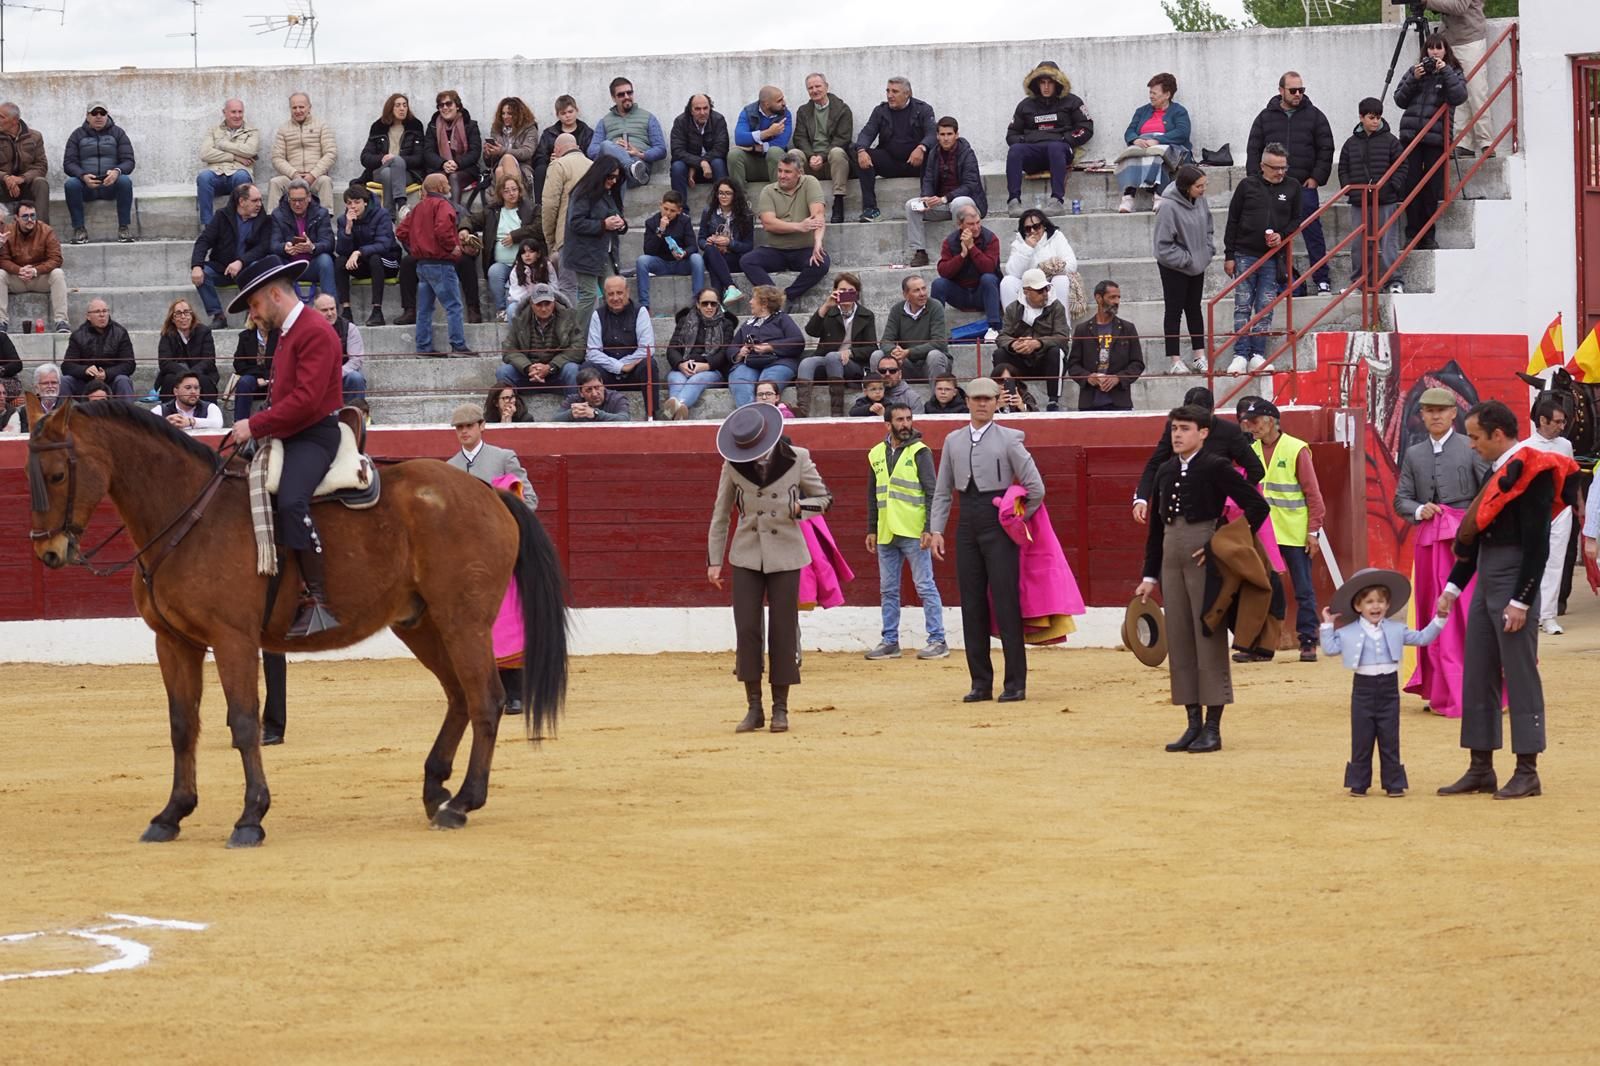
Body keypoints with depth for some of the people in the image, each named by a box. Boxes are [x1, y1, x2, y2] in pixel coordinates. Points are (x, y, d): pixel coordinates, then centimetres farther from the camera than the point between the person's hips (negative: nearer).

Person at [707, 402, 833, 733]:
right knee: (747, 630, -3)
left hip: (785, 556, -1)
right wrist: (714, 560, 4)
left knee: (783, 631, 0)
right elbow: (720, 515, 4)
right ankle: (754, 708, 6)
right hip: (747, 556, 1)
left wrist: (799, 507, -16)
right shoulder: (733, 464, -5)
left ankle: (780, 709, 10)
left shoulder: (797, 460, -9)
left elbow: (825, 499, 4)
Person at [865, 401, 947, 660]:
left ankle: (937, 641, -1)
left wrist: (929, 529, -15)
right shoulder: (877, 454, 12)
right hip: (886, 533, 6)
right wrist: (871, 530, 15)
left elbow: (932, 492, -7)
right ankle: (890, 642, 17)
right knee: (888, 590, 10)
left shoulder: (919, 452, -3)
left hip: (914, 533, -6)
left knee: (925, 587, -4)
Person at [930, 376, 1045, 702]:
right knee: (972, 605, 5)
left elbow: (1035, 488, -1)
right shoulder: (953, 441, 11)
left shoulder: (1009, 439, -1)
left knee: (1006, 604, -6)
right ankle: (980, 684, 10)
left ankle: (1015, 683, -3)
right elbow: (942, 491, 13)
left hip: (999, 526, -4)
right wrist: (936, 529, 5)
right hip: (967, 526, 4)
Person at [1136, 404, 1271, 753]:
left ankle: (1212, 728, 0)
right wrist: (1150, 576, 14)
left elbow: (1257, 507, -12)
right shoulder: (1165, 471, 12)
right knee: (1179, 642, 7)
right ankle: (1194, 724, 13)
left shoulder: (1215, 468, -7)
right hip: (1172, 560, 7)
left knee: (1209, 639, -3)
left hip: (1205, 559, -7)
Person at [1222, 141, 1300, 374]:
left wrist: (1282, 235, -7)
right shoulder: (1247, 186, 0)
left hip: (1273, 259, 2)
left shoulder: (1290, 190, 6)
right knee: (1242, 307, -3)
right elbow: (1232, 221, 2)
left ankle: (1257, 355, 5)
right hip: (1245, 256, -2)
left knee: (1265, 310, 0)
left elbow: (1296, 220, 14)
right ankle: (1240, 355, -4)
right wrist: (1229, 255, -1)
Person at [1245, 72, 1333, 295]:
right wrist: (1257, 180, 1)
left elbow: (1326, 149, 5)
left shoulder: (1314, 116, 5)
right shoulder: (1266, 117, 9)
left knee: (1313, 234, -2)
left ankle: (1323, 280, 3)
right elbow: (1254, 151, 10)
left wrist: (1316, 178, -4)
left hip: (1305, 187, -1)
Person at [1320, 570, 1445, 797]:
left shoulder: (1396, 630, 6)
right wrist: (1328, 625, -3)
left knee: (1390, 739, 4)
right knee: (1361, 739, 3)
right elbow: (1330, 648, -1)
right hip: (1363, 687, -1)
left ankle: (1393, 783, 9)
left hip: (1389, 687, 1)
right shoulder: (1349, 633, 1)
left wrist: (1438, 619, 3)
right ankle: (1358, 783, 10)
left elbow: (1422, 638, 10)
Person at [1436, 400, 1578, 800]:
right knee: (1478, 675, 12)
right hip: (1486, 582, 10)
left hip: (1515, 581, -10)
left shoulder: (1532, 474, -14)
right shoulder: (1499, 471, 14)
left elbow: (1537, 544, -18)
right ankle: (1481, 769, 18)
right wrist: (1452, 587, 17)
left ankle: (1527, 772, 1)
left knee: (1520, 674, -4)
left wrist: (1521, 602, -20)